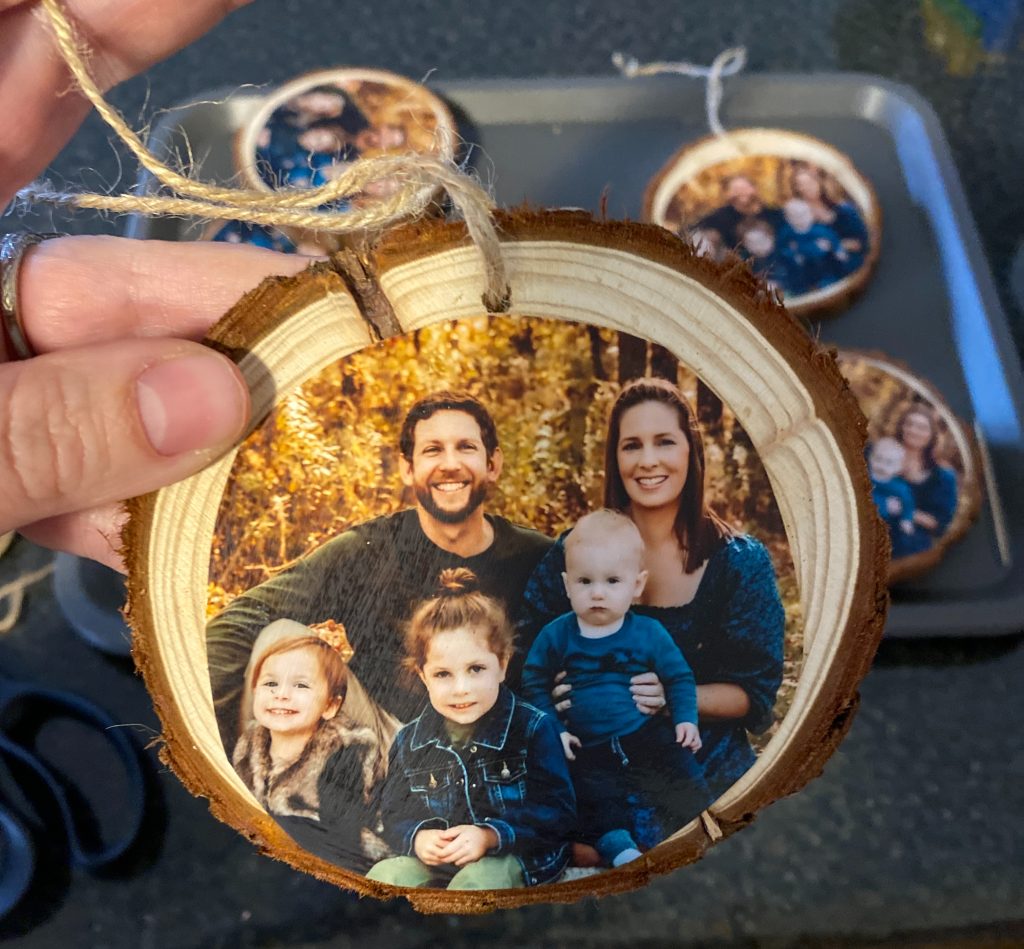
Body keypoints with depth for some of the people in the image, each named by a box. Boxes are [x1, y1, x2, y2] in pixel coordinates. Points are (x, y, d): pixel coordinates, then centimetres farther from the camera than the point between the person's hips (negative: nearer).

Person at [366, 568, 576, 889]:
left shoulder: (533, 728, -7)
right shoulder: (410, 739, 4)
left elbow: (557, 811, -9)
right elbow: (393, 812, 11)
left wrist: (492, 836, -22)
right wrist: (415, 837, -13)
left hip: (511, 856, -4)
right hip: (433, 859, 4)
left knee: (480, 879, -36)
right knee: (386, 875, -23)